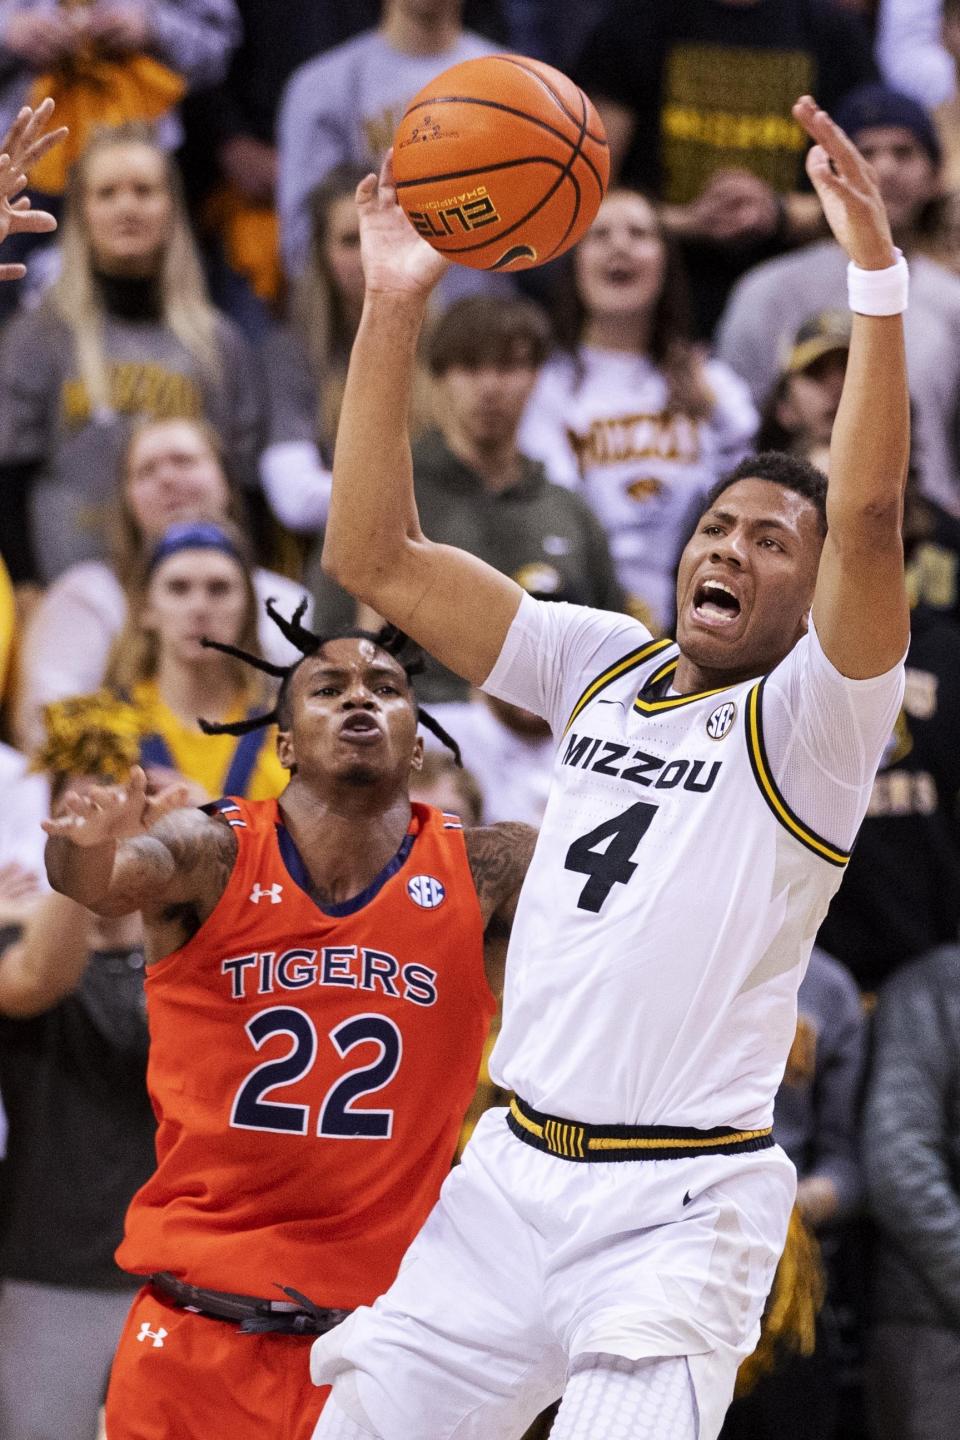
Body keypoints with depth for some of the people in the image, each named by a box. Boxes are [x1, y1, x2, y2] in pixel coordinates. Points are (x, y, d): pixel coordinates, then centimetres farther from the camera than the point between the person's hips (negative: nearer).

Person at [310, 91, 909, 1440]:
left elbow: (869, 517, -22)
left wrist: (876, 270, -31)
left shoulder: (809, 720, -4)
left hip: (678, 1207, -6)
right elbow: (378, 558, 6)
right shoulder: (605, 668, 11)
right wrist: (393, 310, -2)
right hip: (512, 1170, 6)